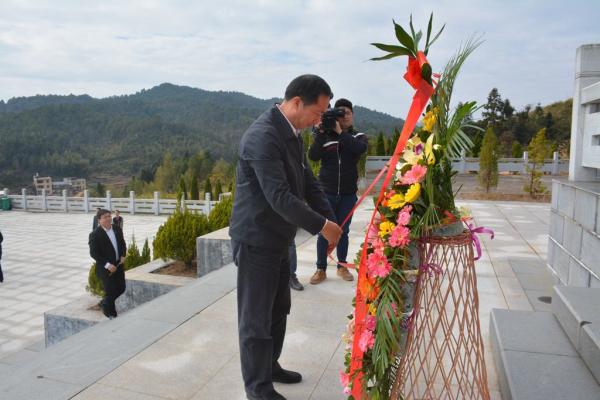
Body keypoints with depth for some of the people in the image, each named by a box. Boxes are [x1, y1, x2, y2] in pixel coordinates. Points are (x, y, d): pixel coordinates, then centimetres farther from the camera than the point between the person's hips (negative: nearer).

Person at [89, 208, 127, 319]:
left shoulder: (117, 229, 3)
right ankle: (110, 314, 21)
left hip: (118, 265, 6)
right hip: (105, 268, -6)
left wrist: (123, 255, -3)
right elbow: (93, 253, -16)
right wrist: (107, 265, -22)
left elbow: (123, 244, 16)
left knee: (121, 288, 13)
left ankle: (104, 303, 38)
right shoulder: (95, 235, -15)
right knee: (110, 291, -1)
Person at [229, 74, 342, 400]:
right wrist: (321, 226, -21)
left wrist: (329, 219, -3)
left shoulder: (292, 134, 6)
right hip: (257, 240, -9)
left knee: (278, 310, 21)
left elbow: (307, 183, 9)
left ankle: (270, 366, 41)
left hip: (278, 238, 9)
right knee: (256, 317, 6)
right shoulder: (263, 136, -24)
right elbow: (279, 197, -29)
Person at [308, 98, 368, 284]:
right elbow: (313, 156, -15)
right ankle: (321, 270, 15)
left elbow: (359, 149, -21)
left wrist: (340, 132, -22)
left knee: (343, 231, 13)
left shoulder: (358, 136, 3)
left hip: (348, 194, 1)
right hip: (326, 192, -1)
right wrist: (320, 132, -21)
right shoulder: (325, 135, -1)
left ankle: (342, 267, 27)